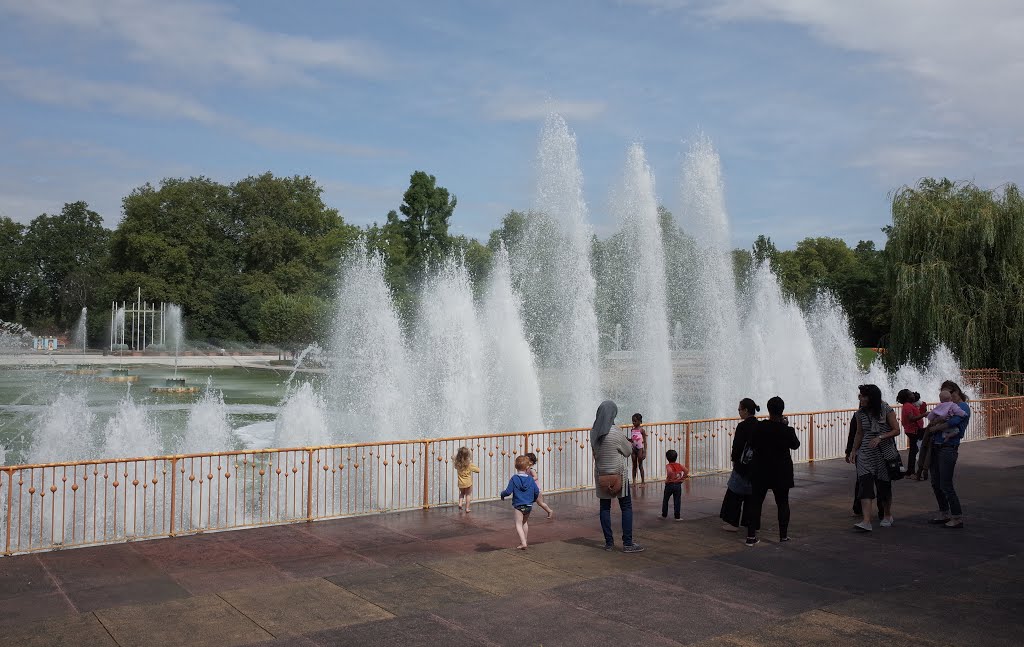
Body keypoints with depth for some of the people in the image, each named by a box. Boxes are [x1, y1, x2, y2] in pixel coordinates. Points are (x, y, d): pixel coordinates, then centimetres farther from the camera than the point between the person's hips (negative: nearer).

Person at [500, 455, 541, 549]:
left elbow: (508, 491, -13)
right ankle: (525, 541, 33)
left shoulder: (514, 479, -11)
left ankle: (523, 543, -14)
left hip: (518, 505, -4)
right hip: (529, 505, 4)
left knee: (518, 524, 1)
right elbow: (537, 492, 3)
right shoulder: (530, 479, -1)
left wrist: (502, 494, 8)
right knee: (525, 523, 23)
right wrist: (533, 499, 23)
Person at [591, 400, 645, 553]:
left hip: (600, 475, 5)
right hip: (618, 474, -5)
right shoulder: (616, 432, -18)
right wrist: (629, 444, 17)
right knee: (626, 507, 4)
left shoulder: (594, 432, -1)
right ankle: (627, 543, 5)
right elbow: (628, 452, -6)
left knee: (605, 507, 11)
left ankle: (609, 543, 15)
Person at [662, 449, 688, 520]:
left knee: (665, 500, 14)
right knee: (677, 501, 6)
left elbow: (670, 471, -33)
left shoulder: (668, 466, -11)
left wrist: (668, 478, -19)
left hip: (669, 485, -3)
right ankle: (677, 517, 5)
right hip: (678, 485, 3)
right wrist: (682, 478, 0)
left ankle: (664, 515, 21)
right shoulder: (679, 465, 1)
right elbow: (687, 471, -8)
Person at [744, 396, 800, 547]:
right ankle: (783, 535, 17)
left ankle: (751, 536, 4)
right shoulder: (787, 430, -14)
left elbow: (752, 445, 0)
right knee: (783, 502, 13)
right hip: (781, 472, -1)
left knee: (756, 501, 6)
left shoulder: (759, 427, -10)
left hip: (761, 471, 1)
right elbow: (795, 445, 5)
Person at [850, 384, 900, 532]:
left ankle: (887, 515, 33)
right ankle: (866, 521, -19)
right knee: (865, 484, -13)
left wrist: (880, 437, -20)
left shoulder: (886, 410, -7)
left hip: (884, 453, -2)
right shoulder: (860, 413, 4)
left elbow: (896, 430, -7)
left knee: (884, 485, 8)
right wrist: (854, 451, 9)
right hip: (866, 454, 2)